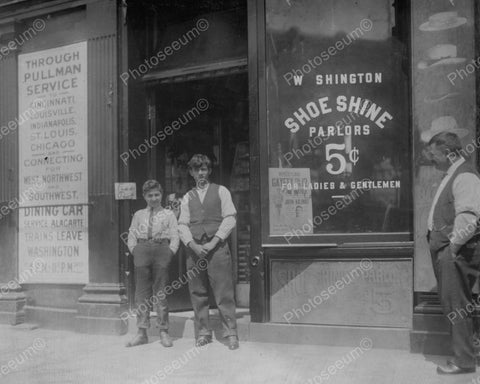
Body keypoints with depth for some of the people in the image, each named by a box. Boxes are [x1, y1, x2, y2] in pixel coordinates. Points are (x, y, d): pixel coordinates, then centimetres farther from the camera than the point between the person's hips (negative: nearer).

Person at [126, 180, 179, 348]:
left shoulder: (168, 214, 11)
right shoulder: (138, 215, 17)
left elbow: (175, 237, 5)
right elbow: (131, 236, 12)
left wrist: (170, 253, -8)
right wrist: (135, 251, -2)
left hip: (162, 249, -2)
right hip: (142, 249, 2)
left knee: (160, 292, -1)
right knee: (141, 292, 1)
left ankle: (163, 332, 6)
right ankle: (142, 332, 6)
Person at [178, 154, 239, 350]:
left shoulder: (221, 191, 8)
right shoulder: (187, 197, 16)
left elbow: (230, 218, -1)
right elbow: (182, 225, 9)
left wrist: (213, 242, -10)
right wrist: (193, 245, -9)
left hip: (217, 247, -3)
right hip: (194, 249, 3)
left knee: (224, 293, -6)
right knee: (198, 293, 4)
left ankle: (230, 333, -1)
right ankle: (203, 332, 13)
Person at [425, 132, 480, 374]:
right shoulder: (452, 175, 16)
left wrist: (454, 245, -20)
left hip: (456, 253, -10)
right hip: (445, 250, 10)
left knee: (456, 306, -3)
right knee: (450, 302, 15)